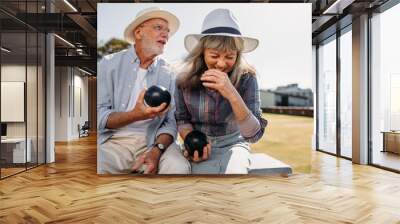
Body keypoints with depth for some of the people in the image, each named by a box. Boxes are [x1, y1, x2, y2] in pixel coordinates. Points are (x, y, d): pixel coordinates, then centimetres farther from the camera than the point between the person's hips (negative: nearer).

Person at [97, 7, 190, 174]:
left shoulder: (168, 73, 6)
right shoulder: (110, 64, 0)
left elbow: (170, 122, 2)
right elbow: (100, 116, -7)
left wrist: (157, 150, -18)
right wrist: (135, 115, -25)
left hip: (153, 141, 2)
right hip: (114, 141, -2)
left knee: (179, 168, -25)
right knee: (99, 168, -31)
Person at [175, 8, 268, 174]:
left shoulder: (246, 79, -14)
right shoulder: (185, 79, -11)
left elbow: (255, 134, -21)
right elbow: (182, 119, 5)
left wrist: (232, 95, -34)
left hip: (233, 144, 0)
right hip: (201, 146, 1)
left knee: (235, 172, -30)